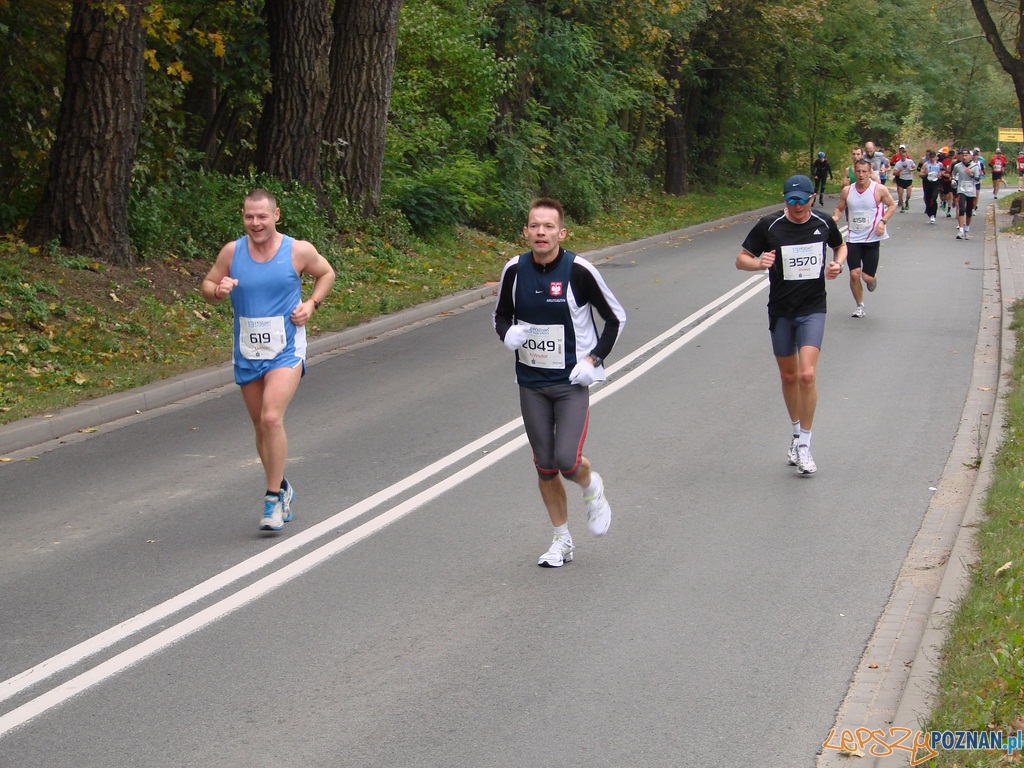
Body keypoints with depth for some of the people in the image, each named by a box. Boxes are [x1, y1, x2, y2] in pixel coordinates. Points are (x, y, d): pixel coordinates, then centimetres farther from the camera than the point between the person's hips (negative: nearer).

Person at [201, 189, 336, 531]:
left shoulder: (299, 251, -5)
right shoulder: (232, 252, -1)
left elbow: (326, 273, 13)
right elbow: (208, 285, 9)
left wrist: (311, 303, -4)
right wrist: (218, 290, -15)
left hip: (286, 351, -3)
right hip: (247, 354, 4)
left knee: (271, 418, -20)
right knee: (260, 426, 11)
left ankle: (274, 497, -10)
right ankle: (282, 488, 33)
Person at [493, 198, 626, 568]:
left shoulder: (579, 270, -13)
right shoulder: (515, 269, -3)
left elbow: (616, 318, -2)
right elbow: (501, 314, 13)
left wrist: (593, 359, -11)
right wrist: (507, 333, -10)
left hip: (572, 381, -4)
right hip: (530, 383, 4)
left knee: (567, 461, -15)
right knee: (544, 466, 8)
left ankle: (591, 487, 21)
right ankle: (561, 540, 25)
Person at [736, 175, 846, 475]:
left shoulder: (824, 223, -1)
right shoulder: (769, 225, -7)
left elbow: (840, 246, 20)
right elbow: (741, 259, -2)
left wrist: (838, 264, -1)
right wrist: (759, 263, -23)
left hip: (813, 309, -1)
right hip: (780, 311, 1)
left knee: (807, 374, -15)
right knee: (788, 376, 12)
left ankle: (803, 445, -6)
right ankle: (797, 432, 34)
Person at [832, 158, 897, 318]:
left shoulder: (879, 190, -8)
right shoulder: (847, 191, 1)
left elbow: (892, 205, 4)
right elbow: (839, 208, 14)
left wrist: (883, 221, -11)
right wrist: (835, 217, -8)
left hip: (872, 238, -2)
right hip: (853, 238, 2)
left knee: (867, 277, -4)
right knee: (854, 274, -6)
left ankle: (873, 277, 36)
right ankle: (859, 305, 15)